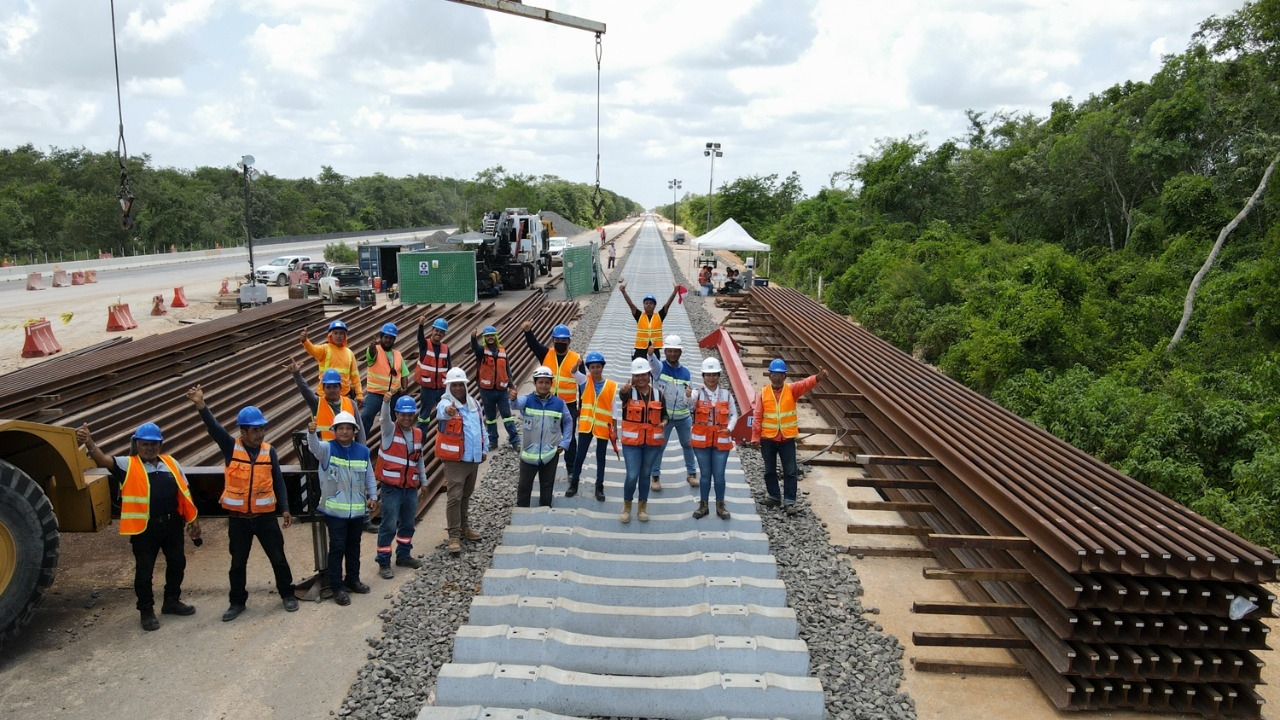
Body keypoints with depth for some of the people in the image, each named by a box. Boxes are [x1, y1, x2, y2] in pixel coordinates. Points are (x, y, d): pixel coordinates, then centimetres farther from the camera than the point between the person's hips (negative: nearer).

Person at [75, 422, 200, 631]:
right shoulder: (128, 465, -5)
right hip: (144, 528, -4)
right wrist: (89, 443, -44)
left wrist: (193, 519, 9)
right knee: (144, 570, 5)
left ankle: (172, 601, 33)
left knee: (177, 563, 15)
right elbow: (104, 460, -23)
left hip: (172, 524, 4)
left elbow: (184, 492, 11)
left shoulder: (171, 463, 7)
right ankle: (147, 611, 19)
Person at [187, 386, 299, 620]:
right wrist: (201, 406, -37)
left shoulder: (269, 451, -1)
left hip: (265, 515, 0)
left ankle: (287, 594, 25)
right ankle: (238, 601, 27)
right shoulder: (231, 447, -5)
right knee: (238, 561, 12)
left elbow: (278, 482, 4)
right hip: (238, 517, 0)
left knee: (278, 557, 8)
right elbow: (214, 428, -21)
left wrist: (285, 508, 0)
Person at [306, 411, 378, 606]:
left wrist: (373, 496, 7)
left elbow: (370, 476, 13)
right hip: (335, 509, -4)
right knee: (337, 548, -3)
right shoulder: (327, 449, -6)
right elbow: (314, 446, -29)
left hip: (358, 509, 4)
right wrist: (311, 433, -49)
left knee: (354, 546, 16)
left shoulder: (363, 451, 5)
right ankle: (337, 588, 5)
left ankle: (353, 580, 31)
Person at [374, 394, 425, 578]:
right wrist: (387, 400, -48)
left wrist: (424, 482, 21)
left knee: (408, 524, 16)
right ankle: (383, 562, 6)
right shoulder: (390, 430, -7)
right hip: (391, 488, -5)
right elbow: (384, 418, -30)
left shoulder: (418, 433, 8)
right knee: (389, 526, -3)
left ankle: (404, 555, 31)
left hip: (411, 488, 5)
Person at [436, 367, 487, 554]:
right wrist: (448, 410, -62)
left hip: (474, 458, 6)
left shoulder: (474, 404, 9)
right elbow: (441, 411, -39)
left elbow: (481, 428, 18)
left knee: (466, 495, 19)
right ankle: (454, 536, -4)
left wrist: (484, 449, 16)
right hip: (455, 460, -6)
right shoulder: (446, 403, -12)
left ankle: (463, 527, 33)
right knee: (455, 497, -8)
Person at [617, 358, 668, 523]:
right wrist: (624, 390, -58)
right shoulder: (629, 392, -8)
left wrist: (664, 423, -13)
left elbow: (664, 414, 11)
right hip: (631, 441, -2)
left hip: (653, 442, 3)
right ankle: (627, 505, 18)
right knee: (632, 476, -6)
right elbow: (623, 394, -34)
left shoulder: (658, 393, 1)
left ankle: (643, 507, 30)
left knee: (645, 475, 14)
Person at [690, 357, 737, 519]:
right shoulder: (698, 393, -6)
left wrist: (730, 428, -11)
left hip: (721, 440, 1)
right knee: (705, 473, 9)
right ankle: (703, 505, 21)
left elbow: (734, 414, 7)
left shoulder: (726, 394, 0)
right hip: (701, 440, -1)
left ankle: (720, 505, 19)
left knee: (719, 474, 4)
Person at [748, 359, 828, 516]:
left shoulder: (791, 389, -2)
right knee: (770, 470, 13)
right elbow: (757, 417, -2)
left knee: (790, 471, -1)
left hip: (787, 438, -1)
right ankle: (774, 497, 29)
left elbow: (804, 384, -23)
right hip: (767, 438, 1)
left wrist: (817, 378, -44)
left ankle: (789, 501, 5)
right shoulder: (763, 393, -2)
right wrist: (755, 437, -5)